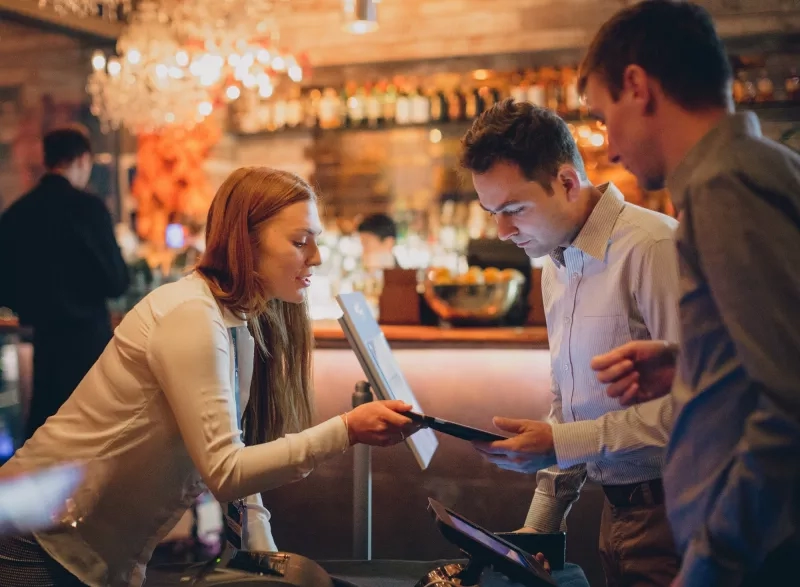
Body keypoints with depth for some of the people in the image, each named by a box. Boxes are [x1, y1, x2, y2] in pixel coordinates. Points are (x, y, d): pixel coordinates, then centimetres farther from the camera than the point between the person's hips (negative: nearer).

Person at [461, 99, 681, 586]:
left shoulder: (654, 248, -18)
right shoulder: (555, 266, 10)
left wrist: (559, 445, -21)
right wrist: (539, 525, 14)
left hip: (670, 513, -7)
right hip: (617, 508, 7)